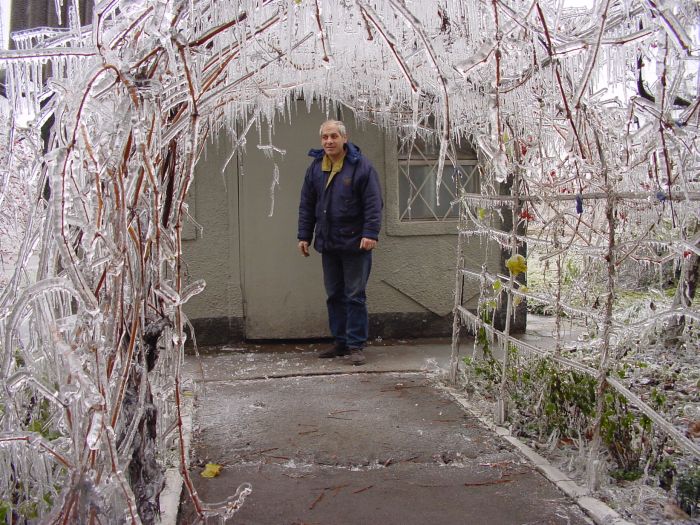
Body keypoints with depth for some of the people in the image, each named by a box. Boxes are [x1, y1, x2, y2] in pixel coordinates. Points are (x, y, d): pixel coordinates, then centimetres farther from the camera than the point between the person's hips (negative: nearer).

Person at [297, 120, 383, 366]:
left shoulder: (361, 166, -8)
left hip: (355, 244, -5)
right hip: (327, 244, 6)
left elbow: (373, 204, -11)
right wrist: (304, 235, 9)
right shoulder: (316, 167, 8)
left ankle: (356, 345, 7)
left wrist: (370, 233, -20)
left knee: (355, 296, -1)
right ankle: (340, 342, 22)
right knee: (334, 296, 12)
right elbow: (306, 205, 12)